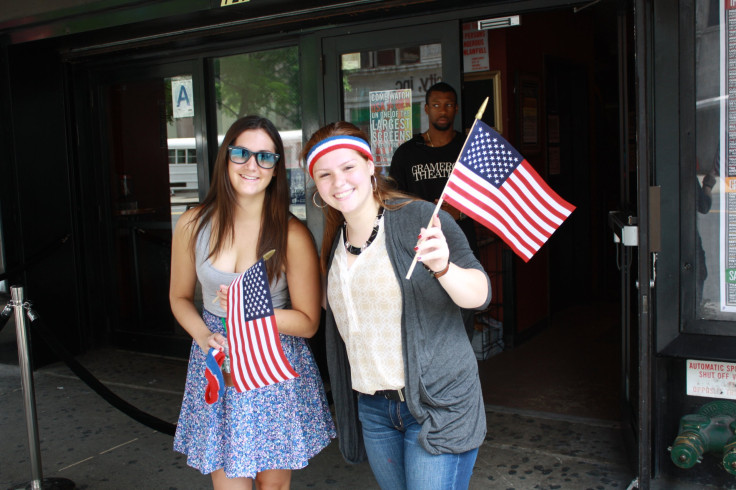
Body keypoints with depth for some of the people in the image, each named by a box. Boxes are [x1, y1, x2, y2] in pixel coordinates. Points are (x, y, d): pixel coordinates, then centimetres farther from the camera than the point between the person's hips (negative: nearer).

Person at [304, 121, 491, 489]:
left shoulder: (418, 218, -13)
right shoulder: (336, 242, 7)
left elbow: (479, 294, -18)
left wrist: (443, 267, -36)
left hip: (437, 404, -6)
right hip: (372, 407, 6)